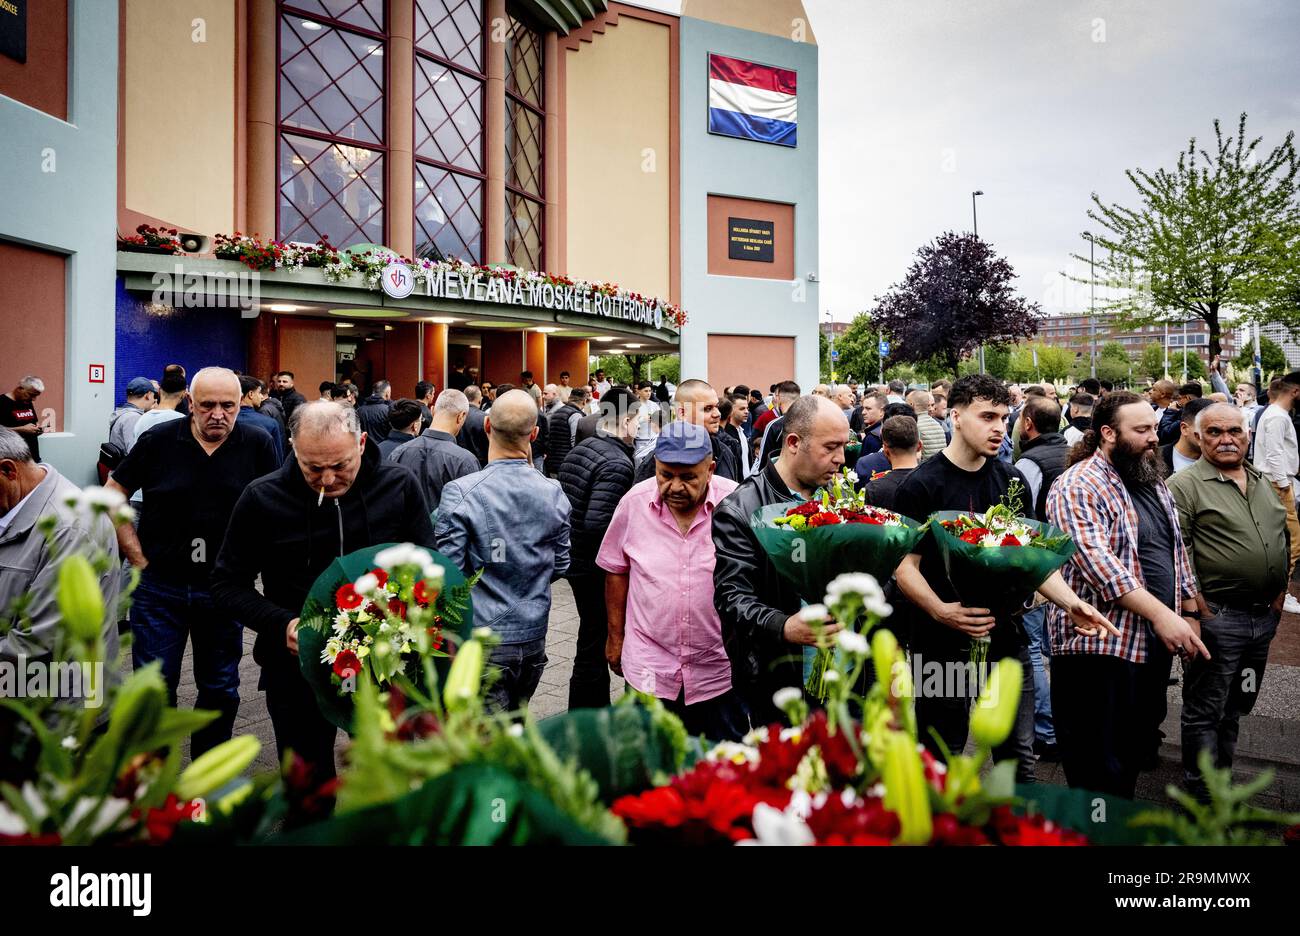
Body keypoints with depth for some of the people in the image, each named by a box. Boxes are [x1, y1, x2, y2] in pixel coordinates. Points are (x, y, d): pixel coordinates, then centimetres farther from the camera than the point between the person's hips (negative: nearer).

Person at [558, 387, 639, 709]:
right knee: (594, 647, 2)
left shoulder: (577, 450, 7)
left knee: (594, 642, 21)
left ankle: (599, 711, 36)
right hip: (598, 568, -9)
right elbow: (597, 525, -28)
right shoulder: (617, 463, -20)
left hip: (577, 561, 9)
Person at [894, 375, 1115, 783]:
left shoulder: (1012, 481, 7)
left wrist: (1071, 602, -4)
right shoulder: (922, 485, -9)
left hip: (1006, 638, 5)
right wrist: (942, 611, -26)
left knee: (1019, 758, 12)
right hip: (943, 643, -4)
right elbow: (904, 566, -11)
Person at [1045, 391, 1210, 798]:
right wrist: (1161, 614, -27)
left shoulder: (1154, 484, 14)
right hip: (1098, 646, -8)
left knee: (1138, 751, 19)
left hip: (1155, 644, 9)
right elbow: (1098, 562, -25)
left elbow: (1177, 553, 21)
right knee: (1098, 770, 1)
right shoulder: (1079, 487, -14)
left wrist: (1188, 614, 16)